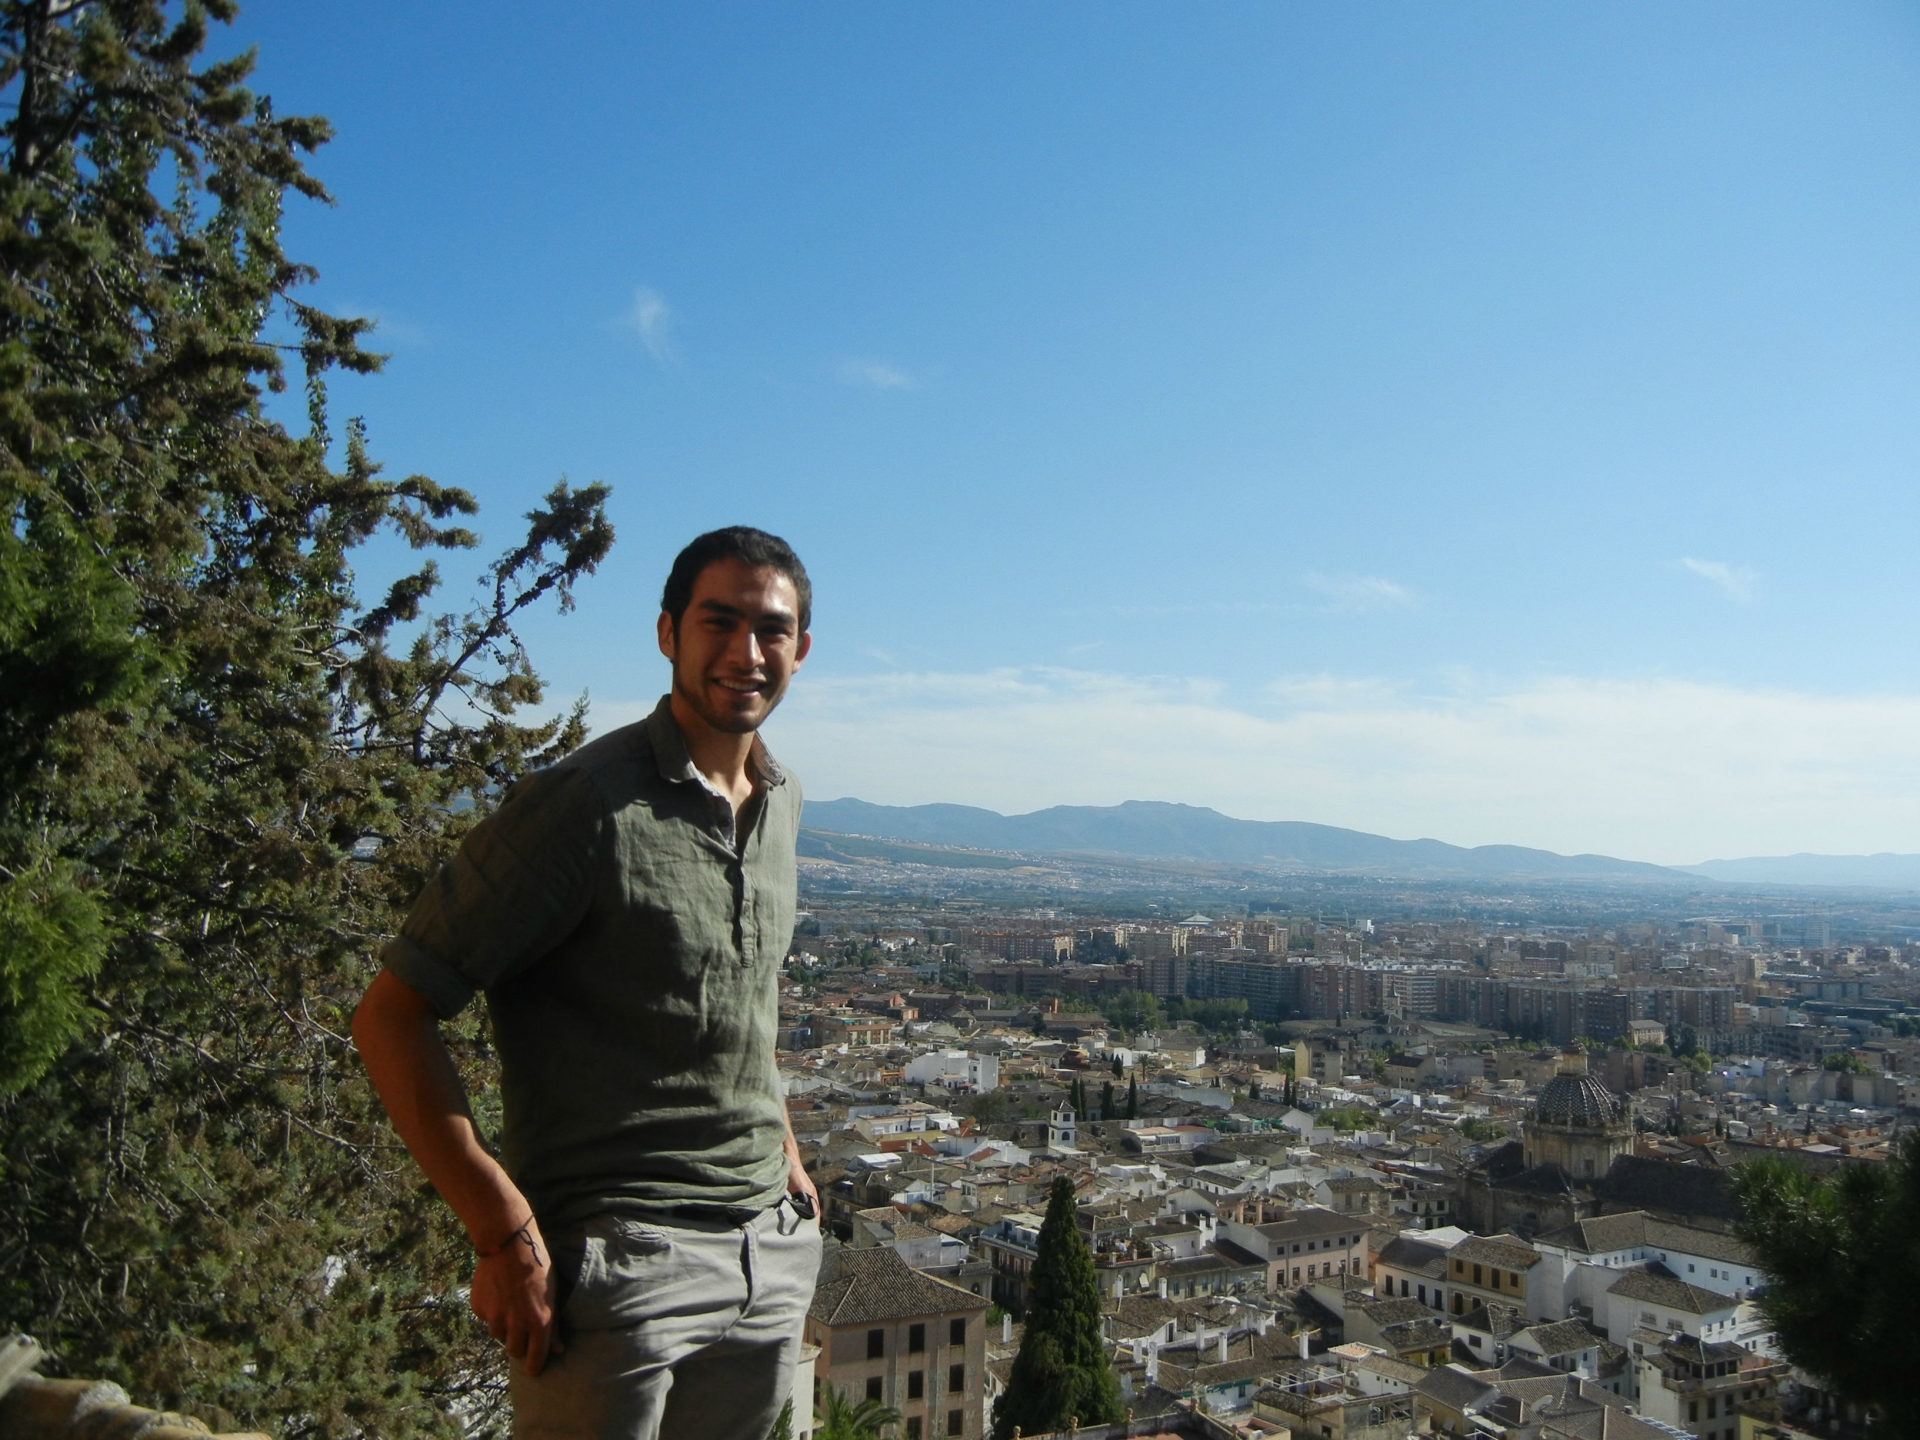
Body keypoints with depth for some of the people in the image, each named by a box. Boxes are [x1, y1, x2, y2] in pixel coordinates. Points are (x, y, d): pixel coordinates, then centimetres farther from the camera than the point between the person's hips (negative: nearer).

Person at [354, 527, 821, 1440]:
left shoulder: (781, 800, 7)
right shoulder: (585, 805, -16)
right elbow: (390, 1017, -16)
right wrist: (505, 1233, -19)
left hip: (772, 1254, 7)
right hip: (618, 1259, -7)